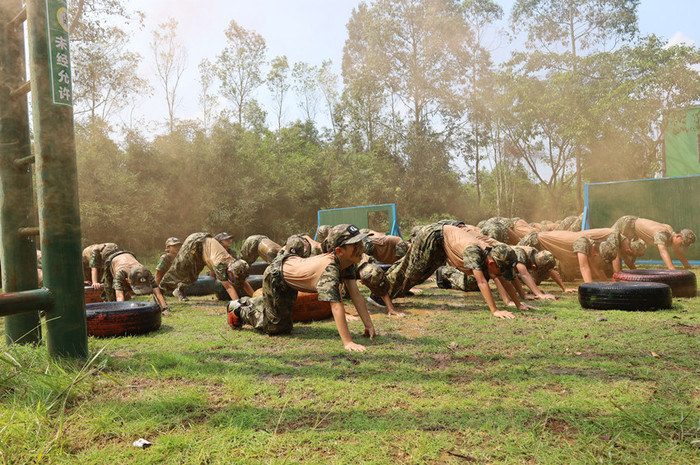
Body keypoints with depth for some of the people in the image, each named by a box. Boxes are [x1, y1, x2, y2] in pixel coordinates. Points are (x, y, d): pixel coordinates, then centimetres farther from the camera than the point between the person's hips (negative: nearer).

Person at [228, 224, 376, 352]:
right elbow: (336, 306, -49)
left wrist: (369, 325, -22)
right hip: (275, 276, -8)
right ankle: (240, 311, 22)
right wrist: (347, 343, -52)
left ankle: (245, 302, 56)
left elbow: (355, 294, -18)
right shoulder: (330, 269, -42)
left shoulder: (349, 262, -18)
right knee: (278, 326, 5)